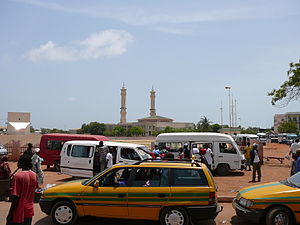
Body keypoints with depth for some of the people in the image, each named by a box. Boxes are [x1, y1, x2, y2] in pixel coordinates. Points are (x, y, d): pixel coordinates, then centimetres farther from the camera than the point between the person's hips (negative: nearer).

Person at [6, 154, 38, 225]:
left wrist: (10, 213, -11)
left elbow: (15, 197, -19)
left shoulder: (18, 176, -20)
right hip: (29, 211, 6)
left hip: (19, 212, -6)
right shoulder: (34, 175, -2)